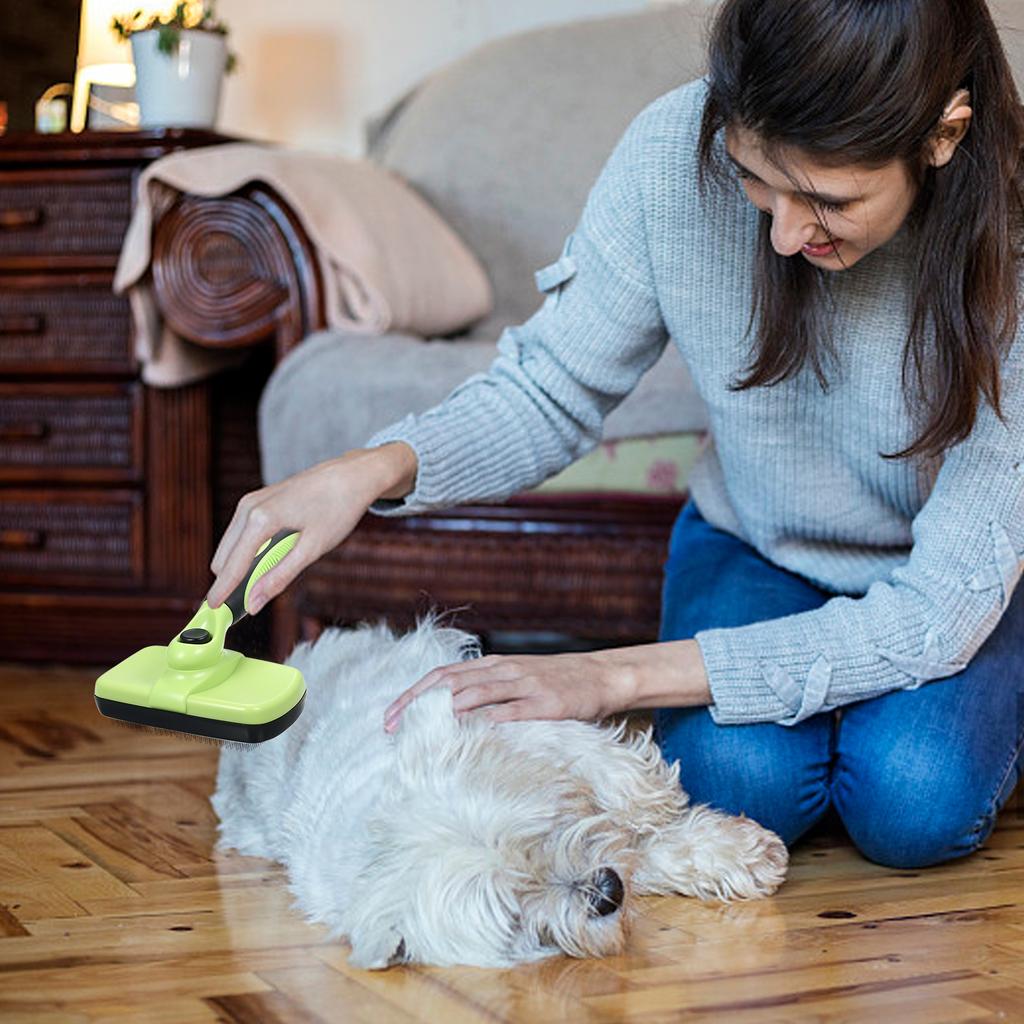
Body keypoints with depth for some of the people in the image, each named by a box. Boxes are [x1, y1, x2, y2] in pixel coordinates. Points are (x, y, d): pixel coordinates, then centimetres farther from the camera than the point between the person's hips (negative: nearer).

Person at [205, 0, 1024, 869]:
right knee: (735, 782, -27)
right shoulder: (678, 151, -27)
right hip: (756, 545, 1)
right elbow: (553, 392, -13)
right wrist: (374, 468, -34)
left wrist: (616, 676, -37)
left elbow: (938, 608, -32)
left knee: (917, 802, -28)